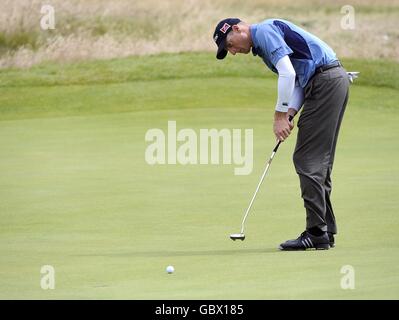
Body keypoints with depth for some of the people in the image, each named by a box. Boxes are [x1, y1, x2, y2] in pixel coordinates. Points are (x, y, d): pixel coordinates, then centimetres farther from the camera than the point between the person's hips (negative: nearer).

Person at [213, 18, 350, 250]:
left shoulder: (265, 31, -7)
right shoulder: (262, 46, 24)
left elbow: (287, 73, -18)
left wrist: (281, 115, -12)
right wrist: (290, 114, 4)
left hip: (326, 80, -10)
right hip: (335, 80, 10)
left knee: (308, 160, -8)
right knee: (318, 161, 12)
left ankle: (316, 233, -8)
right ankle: (326, 231, 13)